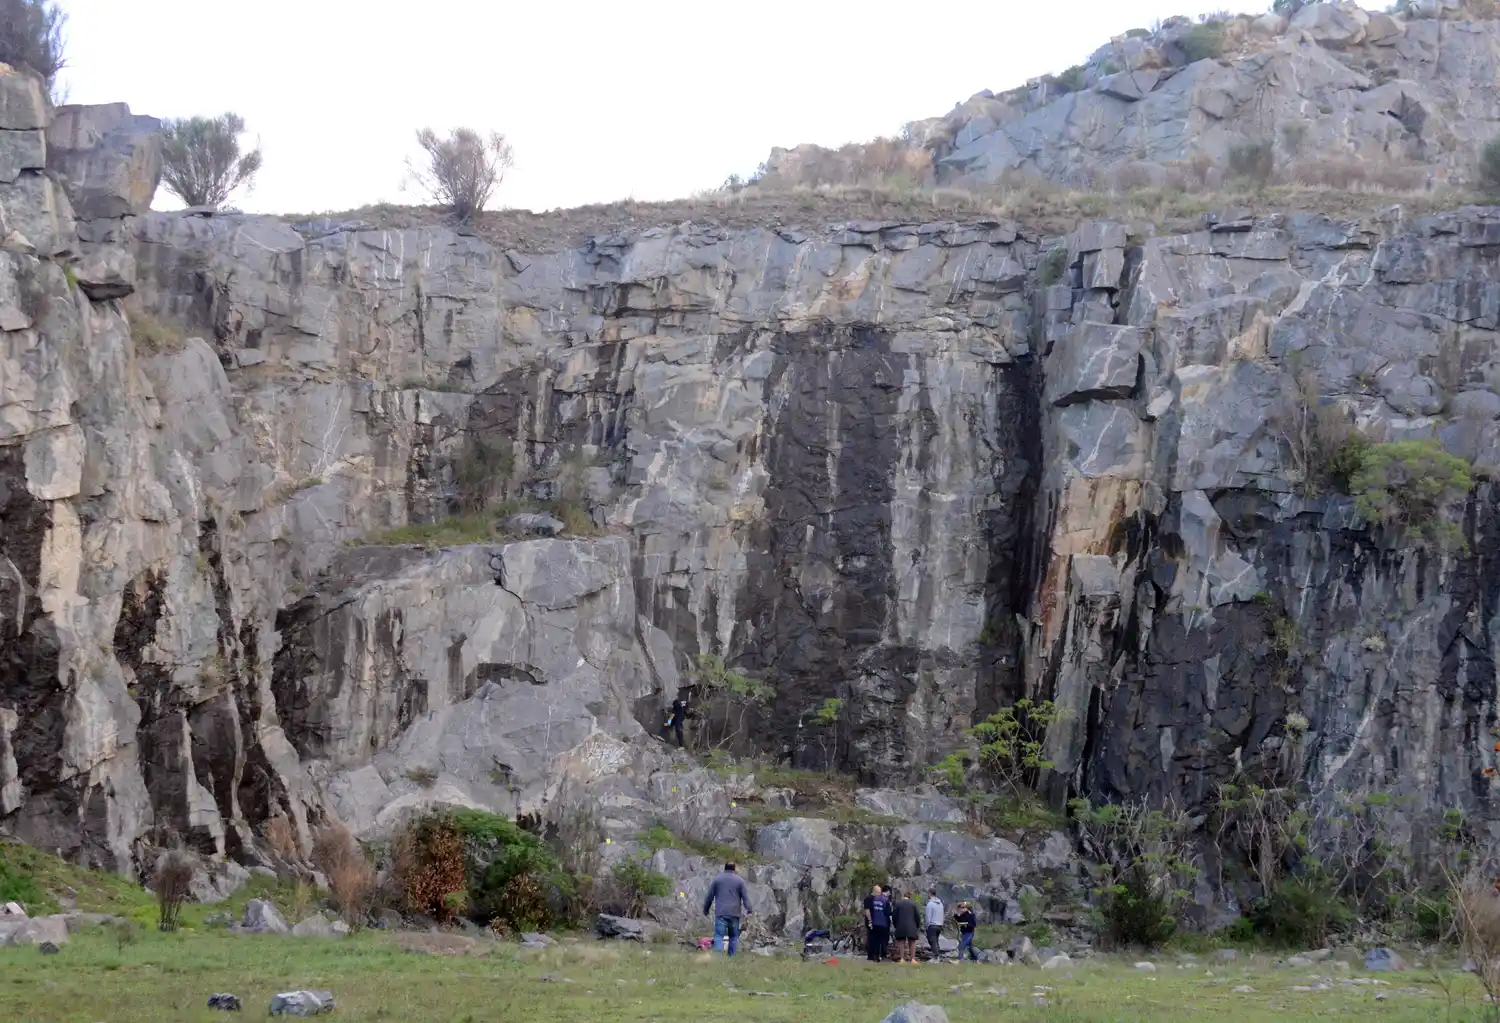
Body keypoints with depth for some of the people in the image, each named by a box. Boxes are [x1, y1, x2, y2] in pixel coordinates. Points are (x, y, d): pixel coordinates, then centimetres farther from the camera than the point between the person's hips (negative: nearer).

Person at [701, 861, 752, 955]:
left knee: (718, 936, -8)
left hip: (720, 913, -1)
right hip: (734, 914, 1)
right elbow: (746, 897, 1)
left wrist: (705, 910, 18)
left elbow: (709, 896, 9)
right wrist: (748, 910, -1)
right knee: (733, 936, 12)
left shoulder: (717, 879, 8)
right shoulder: (740, 880, 8)